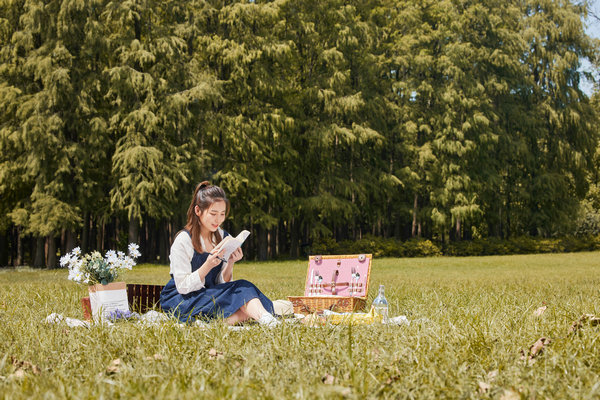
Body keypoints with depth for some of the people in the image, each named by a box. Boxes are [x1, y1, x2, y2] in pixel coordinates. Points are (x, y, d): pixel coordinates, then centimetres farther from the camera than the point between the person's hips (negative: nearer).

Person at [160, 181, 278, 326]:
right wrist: (208, 266, -28)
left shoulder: (222, 237, 5)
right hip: (179, 299, -6)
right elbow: (183, 287, -16)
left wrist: (230, 263, -14)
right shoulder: (183, 241, -13)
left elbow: (221, 283, 5)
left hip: (209, 294, 6)